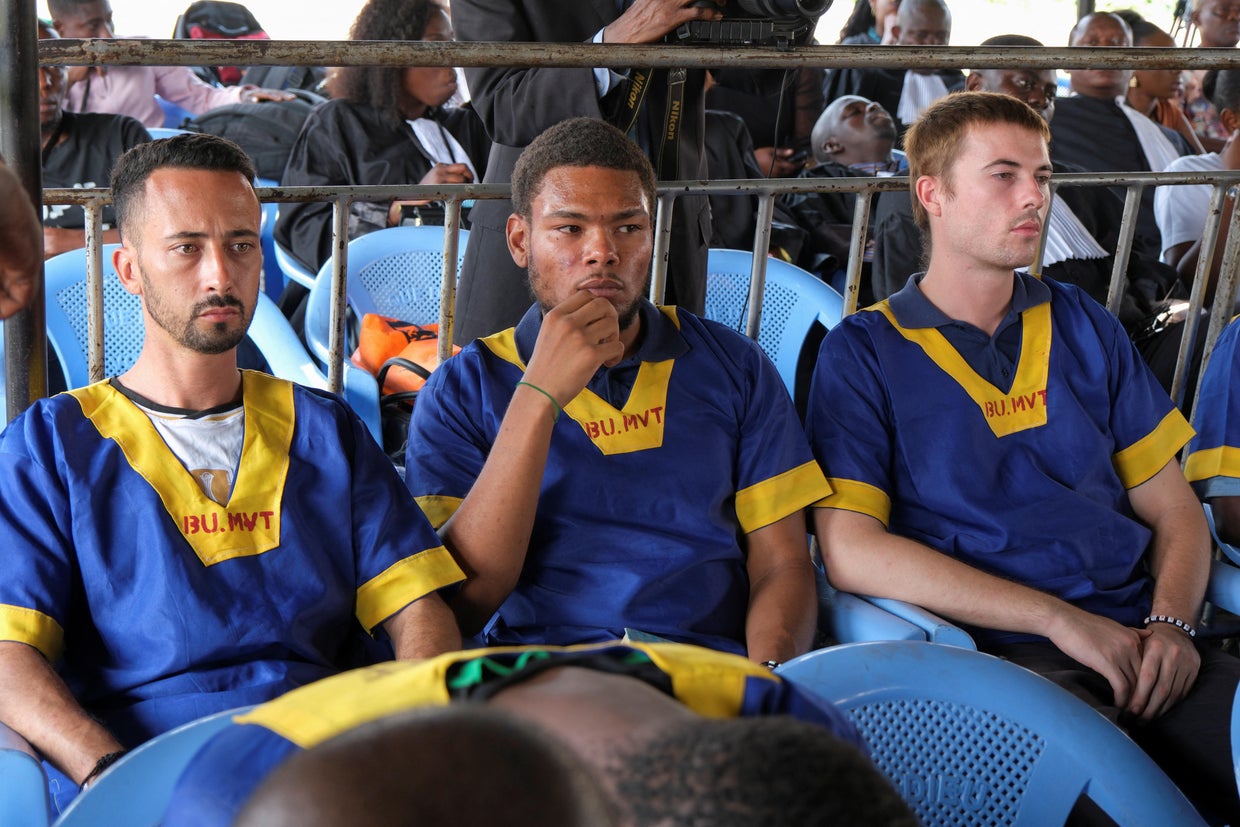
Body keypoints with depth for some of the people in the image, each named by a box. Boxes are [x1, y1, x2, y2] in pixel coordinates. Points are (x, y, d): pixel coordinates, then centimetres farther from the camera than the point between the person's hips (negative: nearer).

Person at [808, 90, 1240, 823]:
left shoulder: (1082, 324, 19)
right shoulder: (864, 350, 5)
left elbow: (1174, 509, 19)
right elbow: (850, 551, -7)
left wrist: (1172, 622, -3)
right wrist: (1058, 618, -11)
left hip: (1140, 644, 5)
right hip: (999, 654, -4)